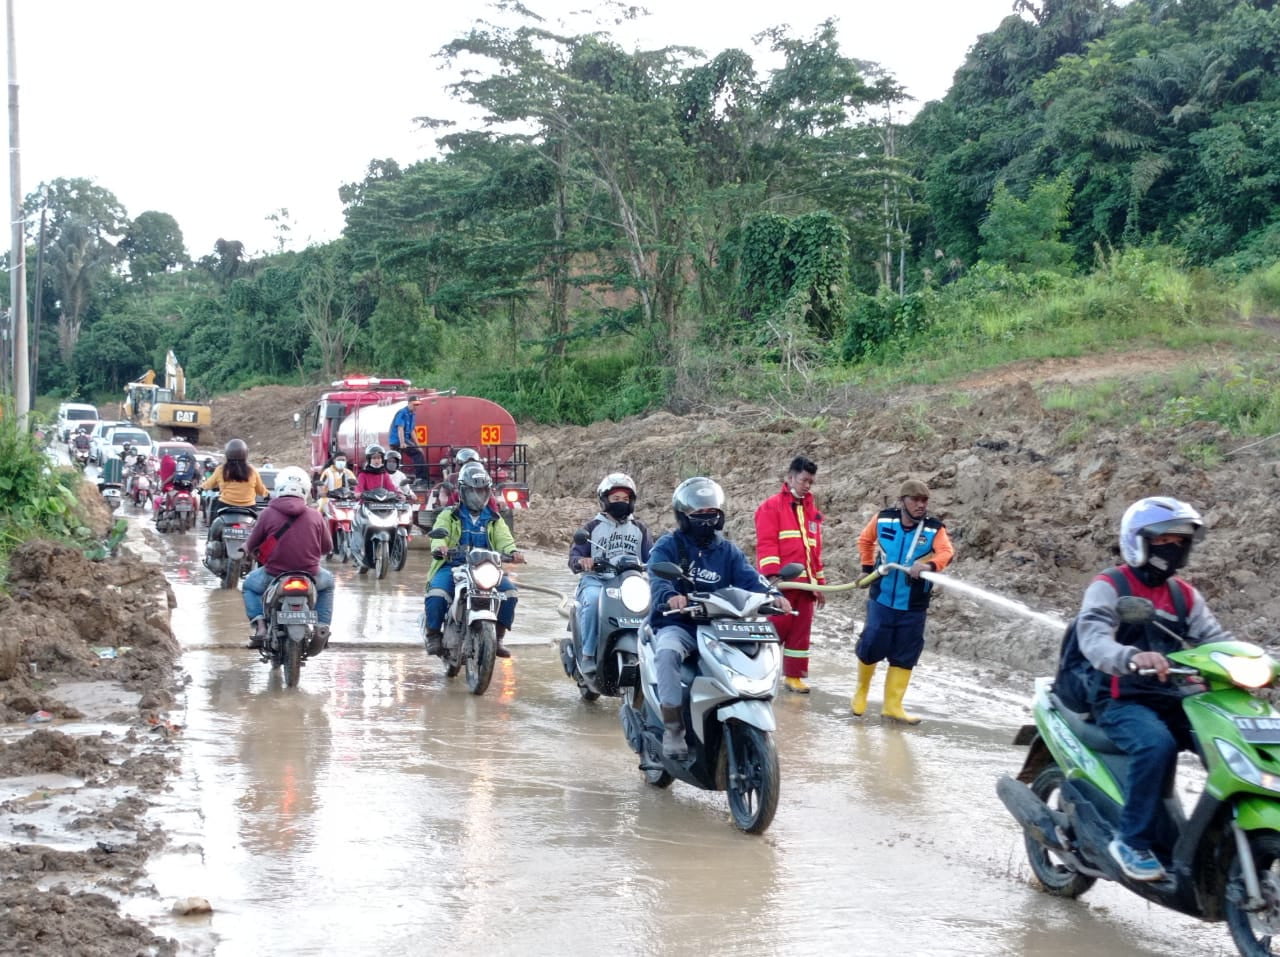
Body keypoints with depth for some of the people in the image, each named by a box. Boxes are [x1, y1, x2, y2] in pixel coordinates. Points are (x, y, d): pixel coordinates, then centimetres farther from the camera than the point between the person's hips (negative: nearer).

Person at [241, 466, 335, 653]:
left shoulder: (269, 513, -7)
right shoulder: (315, 516, -2)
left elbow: (250, 547, 3)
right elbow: (327, 548, 10)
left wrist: (249, 549, 27)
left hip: (274, 577, -1)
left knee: (249, 583, 31)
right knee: (328, 581, 34)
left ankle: (259, 625, 8)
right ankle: (322, 627, 18)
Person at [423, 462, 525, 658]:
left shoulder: (494, 519, 19)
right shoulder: (449, 515, 11)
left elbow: (503, 538, 2)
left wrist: (512, 551, -21)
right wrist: (440, 546, -33)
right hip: (452, 566, -3)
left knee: (509, 590, -20)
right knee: (436, 593, -32)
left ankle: (498, 637, -4)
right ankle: (433, 635, -9)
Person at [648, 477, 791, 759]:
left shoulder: (727, 551, 15)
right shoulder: (668, 546, 2)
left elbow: (749, 577, -1)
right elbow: (658, 579, -17)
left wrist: (772, 595, -24)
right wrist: (671, 596, -41)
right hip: (676, 624, -4)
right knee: (668, 652, -36)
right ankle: (673, 728, -30)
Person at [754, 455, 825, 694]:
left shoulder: (812, 511, 20)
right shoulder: (771, 507, -1)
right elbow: (766, 544, -10)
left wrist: (819, 582, 19)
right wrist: (773, 575, -19)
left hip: (805, 583, 6)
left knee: (801, 632, 6)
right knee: (776, 628, -7)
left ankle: (794, 676, 13)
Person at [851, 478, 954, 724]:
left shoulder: (934, 528, -7)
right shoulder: (883, 520, -4)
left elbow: (946, 552, -25)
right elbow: (865, 540, 15)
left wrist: (929, 564, -43)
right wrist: (867, 568, 14)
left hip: (913, 606, 0)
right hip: (882, 600, 0)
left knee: (904, 656, 5)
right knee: (871, 647, 2)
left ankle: (892, 705, 16)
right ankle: (861, 691, 29)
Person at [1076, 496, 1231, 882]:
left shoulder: (1185, 595, 17)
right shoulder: (1108, 586, -4)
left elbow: (1215, 638, 4)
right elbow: (1093, 638, -22)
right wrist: (1132, 657, -43)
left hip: (1174, 699, 6)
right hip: (1121, 701, -6)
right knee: (1157, 745, -35)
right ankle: (1133, 840, -23)